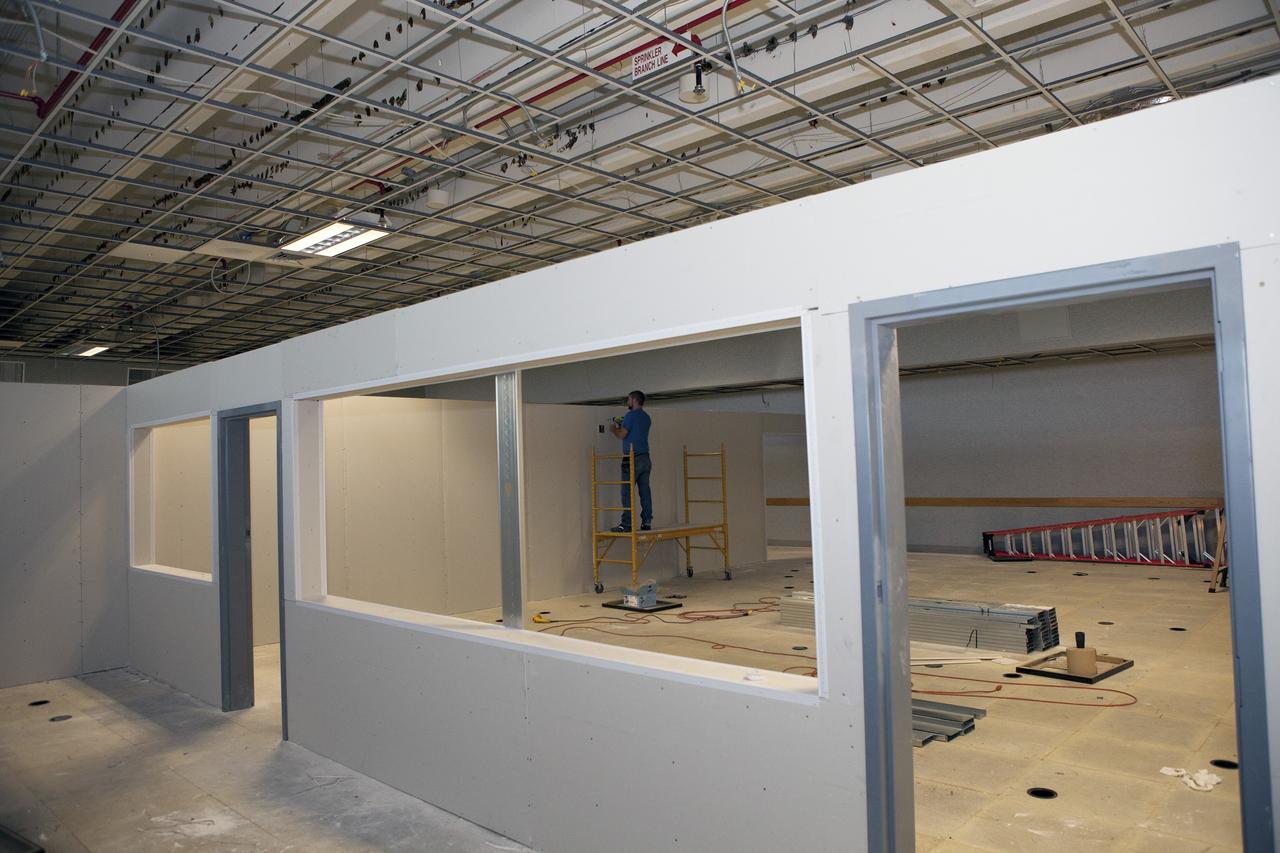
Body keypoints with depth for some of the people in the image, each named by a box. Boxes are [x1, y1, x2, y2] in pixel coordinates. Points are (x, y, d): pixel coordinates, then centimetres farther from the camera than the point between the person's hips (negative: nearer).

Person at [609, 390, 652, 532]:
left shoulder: (631, 415, -9)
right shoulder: (646, 417, 16)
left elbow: (621, 435, -9)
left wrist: (613, 429, 10)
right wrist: (621, 426, 27)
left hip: (632, 459, -8)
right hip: (645, 458, 8)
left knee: (627, 492, -6)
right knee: (645, 491, 7)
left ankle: (626, 524, -8)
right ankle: (647, 522, 8)